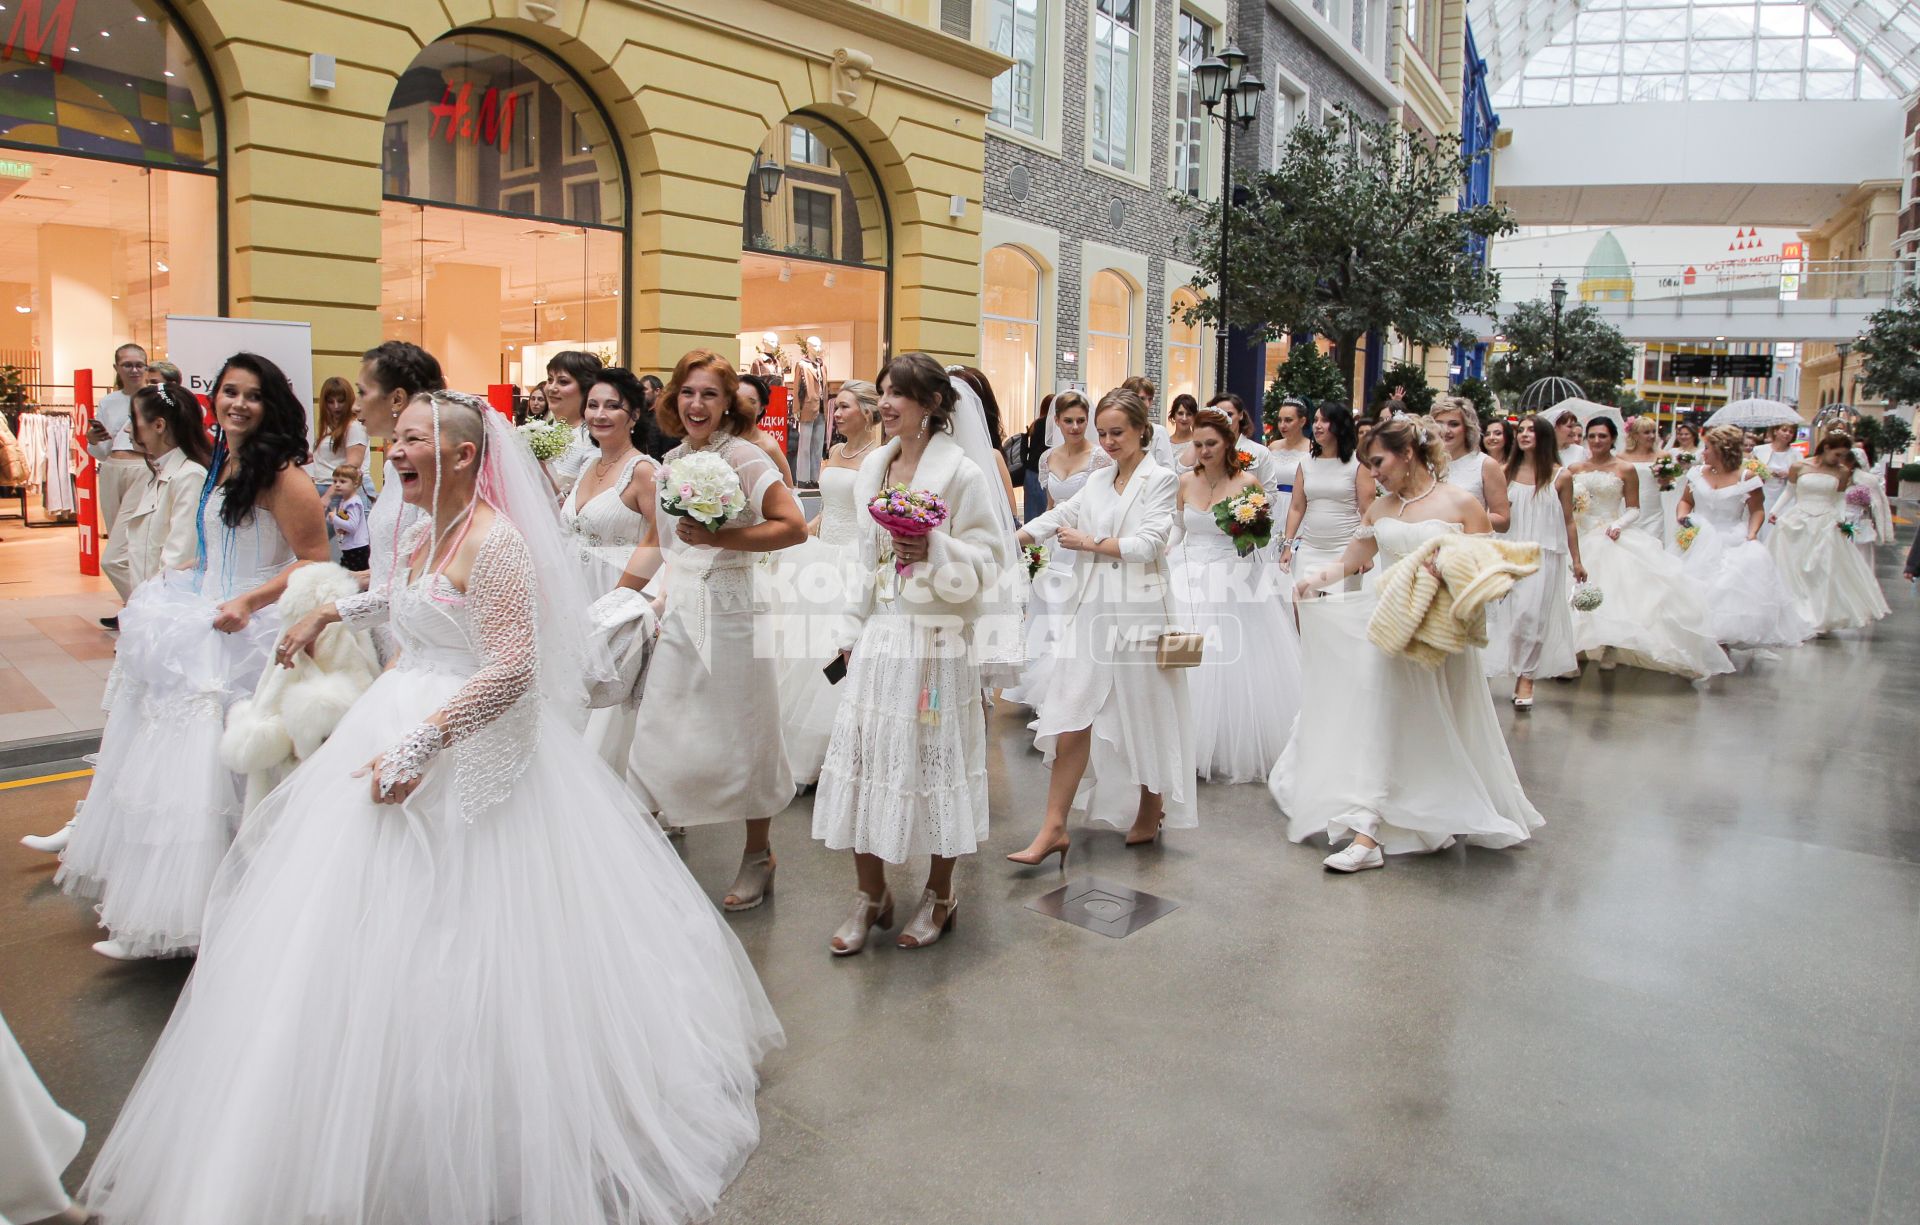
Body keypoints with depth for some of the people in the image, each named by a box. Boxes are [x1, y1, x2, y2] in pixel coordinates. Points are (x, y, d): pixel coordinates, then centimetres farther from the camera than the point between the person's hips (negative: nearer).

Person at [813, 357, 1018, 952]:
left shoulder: (963, 472, -8)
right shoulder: (874, 467, 10)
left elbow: (986, 564, -8)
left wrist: (933, 551, -24)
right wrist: (852, 632, 14)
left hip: (937, 639, -6)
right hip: (879, 635, 6)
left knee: (933, 760, 4)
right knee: (864, 756, 6)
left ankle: (939, 896, 22)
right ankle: (870, 895, 21)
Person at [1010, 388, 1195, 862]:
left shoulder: (1161, 480, -1)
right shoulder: (1097, 481, 15)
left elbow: (1149, 542, -12)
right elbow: (1058, 517, 9)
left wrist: (1091, 544, -6)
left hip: (1139, 612, -4)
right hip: (1092, 610, 5)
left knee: (1144, 719, 7)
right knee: (1072, 718, -2)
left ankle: (1149, 816, 26)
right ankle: (1054, 828, -1)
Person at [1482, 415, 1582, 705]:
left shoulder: (1560, 477, 0)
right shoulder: (1507, 472, 6)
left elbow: (1568, 522, 5)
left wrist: (1576, 561, 6)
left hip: (1545, 555, -2)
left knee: (1531, 613, -5)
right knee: (1506, 613, 1)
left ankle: (1526, 677, 5)